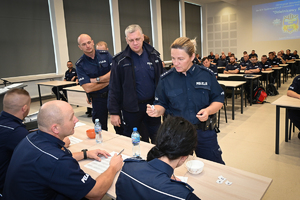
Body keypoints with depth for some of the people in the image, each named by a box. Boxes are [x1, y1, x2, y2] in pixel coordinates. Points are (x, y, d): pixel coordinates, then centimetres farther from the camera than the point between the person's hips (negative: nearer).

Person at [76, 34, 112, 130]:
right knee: (100, 129, 12)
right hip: (98, 99, -1)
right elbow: (88, 88, -14)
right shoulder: (80, 64, -6)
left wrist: (96, 80, -13)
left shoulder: (105, 54, -1)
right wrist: (107, 81, -9)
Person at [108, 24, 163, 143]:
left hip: (152, 105, 3)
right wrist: (114, 112, -7)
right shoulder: (120, 60, -6)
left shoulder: (153, 55, 3)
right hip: (131, 108, -2)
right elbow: (114, 88, -5)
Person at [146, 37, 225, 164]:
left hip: (204, 132, 0)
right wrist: (156, 111, -18)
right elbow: (162, 104, 4)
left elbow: (219, 99, 2)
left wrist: (208, 110, -17)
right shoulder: (166, 79, -3)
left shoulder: (206, 75, -4)